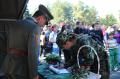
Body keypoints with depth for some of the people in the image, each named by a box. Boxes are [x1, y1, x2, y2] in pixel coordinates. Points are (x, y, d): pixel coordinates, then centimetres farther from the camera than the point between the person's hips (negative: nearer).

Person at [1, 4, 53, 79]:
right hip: (21, 68, -7)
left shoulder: (14, 24, 11)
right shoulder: (35, 28, -14)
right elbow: (33, 53, -20)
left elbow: (9, 46, 15)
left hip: (8, 65, 8)